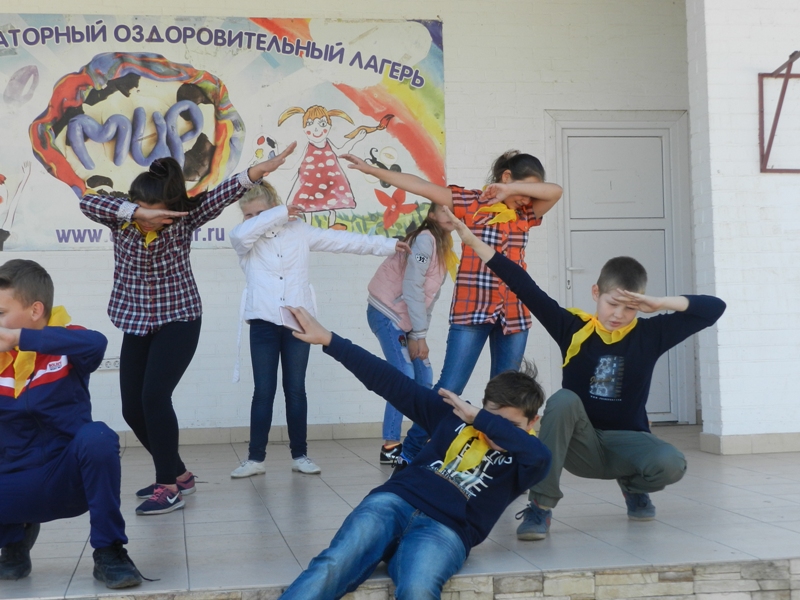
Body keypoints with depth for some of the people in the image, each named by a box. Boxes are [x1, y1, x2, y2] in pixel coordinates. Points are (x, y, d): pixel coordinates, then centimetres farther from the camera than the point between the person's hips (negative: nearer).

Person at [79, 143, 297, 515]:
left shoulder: (184, 218, -11)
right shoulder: (121, 218, -6)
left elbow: (222, 194, -24)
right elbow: (88, 201, -25)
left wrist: (258, 170, -39)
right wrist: (138, 213, -37)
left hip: (178, 320, -4)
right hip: (136, 323, 5)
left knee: (154, 397, -19)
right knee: (133, 409, 5)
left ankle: (169, 487, -12)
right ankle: (178, 474, 23)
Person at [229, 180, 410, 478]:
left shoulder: (299, 230, 7)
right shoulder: (245, 239, 3)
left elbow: (342, 239, 9)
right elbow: (242, 233, -22)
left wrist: (386, 244, 10)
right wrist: (279, 214, -14)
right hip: (263, 322, -1)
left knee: (296, 390, 6)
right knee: (263, 391, -1)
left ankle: (300, 454, 14)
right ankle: (256, 457, 6)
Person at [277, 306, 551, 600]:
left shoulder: (521, 459, 11)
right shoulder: (453, 414, 18)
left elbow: (541, 457, -15)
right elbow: (392, 382, 16)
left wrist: (478, 418, -10)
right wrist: (328, 339, 14)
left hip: (446, 529, -2)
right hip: (394, 502, 2)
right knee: (332, 567, -28)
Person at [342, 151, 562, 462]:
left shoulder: (525, 212, 9)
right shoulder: (471, 202, 0)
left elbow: (555, 191, -7)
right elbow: (421, 187, -5)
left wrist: (512, 190, -17)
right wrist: (371, 169, -9)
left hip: (514, 314, 4)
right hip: (471, 310, -4)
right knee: (449, 386, -6)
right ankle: (410, 450, 3)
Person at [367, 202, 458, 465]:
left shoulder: (443, 245, 11)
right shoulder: (425, 239, -16)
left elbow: (430, 293, 8)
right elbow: (412, 289, -20)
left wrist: (419, 333, 1)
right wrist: (420, 335, -16)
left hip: (406, 319, 9)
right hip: (387, 314, -9)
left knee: (424, 378, 7)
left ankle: (419, 443, 15)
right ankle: (390, 447, -10)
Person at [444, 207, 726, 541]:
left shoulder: (649, 334, -3)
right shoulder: (573, 328, -5)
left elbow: (714, 308, -5)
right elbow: (525, 288, -10)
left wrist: (660, 304, -16)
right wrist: (474, 242, -16)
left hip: (627, 441, 1)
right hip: (580, 445, -1)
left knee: (671, 464, -30)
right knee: (564, 399, -32)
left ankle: (633, 485, 10)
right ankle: (541, 505, -26)